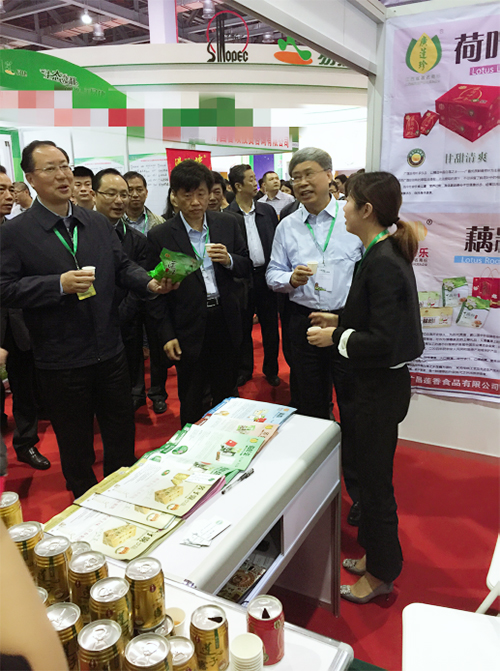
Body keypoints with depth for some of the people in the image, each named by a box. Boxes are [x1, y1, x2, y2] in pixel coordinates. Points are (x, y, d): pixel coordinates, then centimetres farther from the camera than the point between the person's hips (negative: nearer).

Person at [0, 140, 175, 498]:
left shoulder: (99, 223, 7)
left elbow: (123, 266, 6)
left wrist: (150, 282, -14)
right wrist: (59, 284, -23)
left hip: (110, 351, 4)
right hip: (61, 362, -4)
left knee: (122, 435, 18)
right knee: (76, 446, 15)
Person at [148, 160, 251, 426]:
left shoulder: (227, 224, 2)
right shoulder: (160, 236, -7)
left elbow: (246, 267, 7)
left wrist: (229, 260, -16)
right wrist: (167, 335, -7)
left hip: (225, 322, 3)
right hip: (188, 329, -3)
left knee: (226, 393, 18)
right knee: (191, 403, 12)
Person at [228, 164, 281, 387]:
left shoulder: (267, 211, 6)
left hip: (266, 275, 3)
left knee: (270, 325, 10)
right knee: (243, 327, 11)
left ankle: (271, 369, 26)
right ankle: (244, 369, 28)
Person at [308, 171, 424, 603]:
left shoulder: (383, 263, -24)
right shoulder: (385, 253, 7)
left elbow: (385, 341, -26)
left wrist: (336, 337, -15)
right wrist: (340, 321, 11)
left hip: (382, 387, -10)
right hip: (377, 382, 10)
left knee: (375, 481, 7)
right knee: (371, 473, 22)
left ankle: (381, 574, 29)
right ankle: (375, 554, 42)